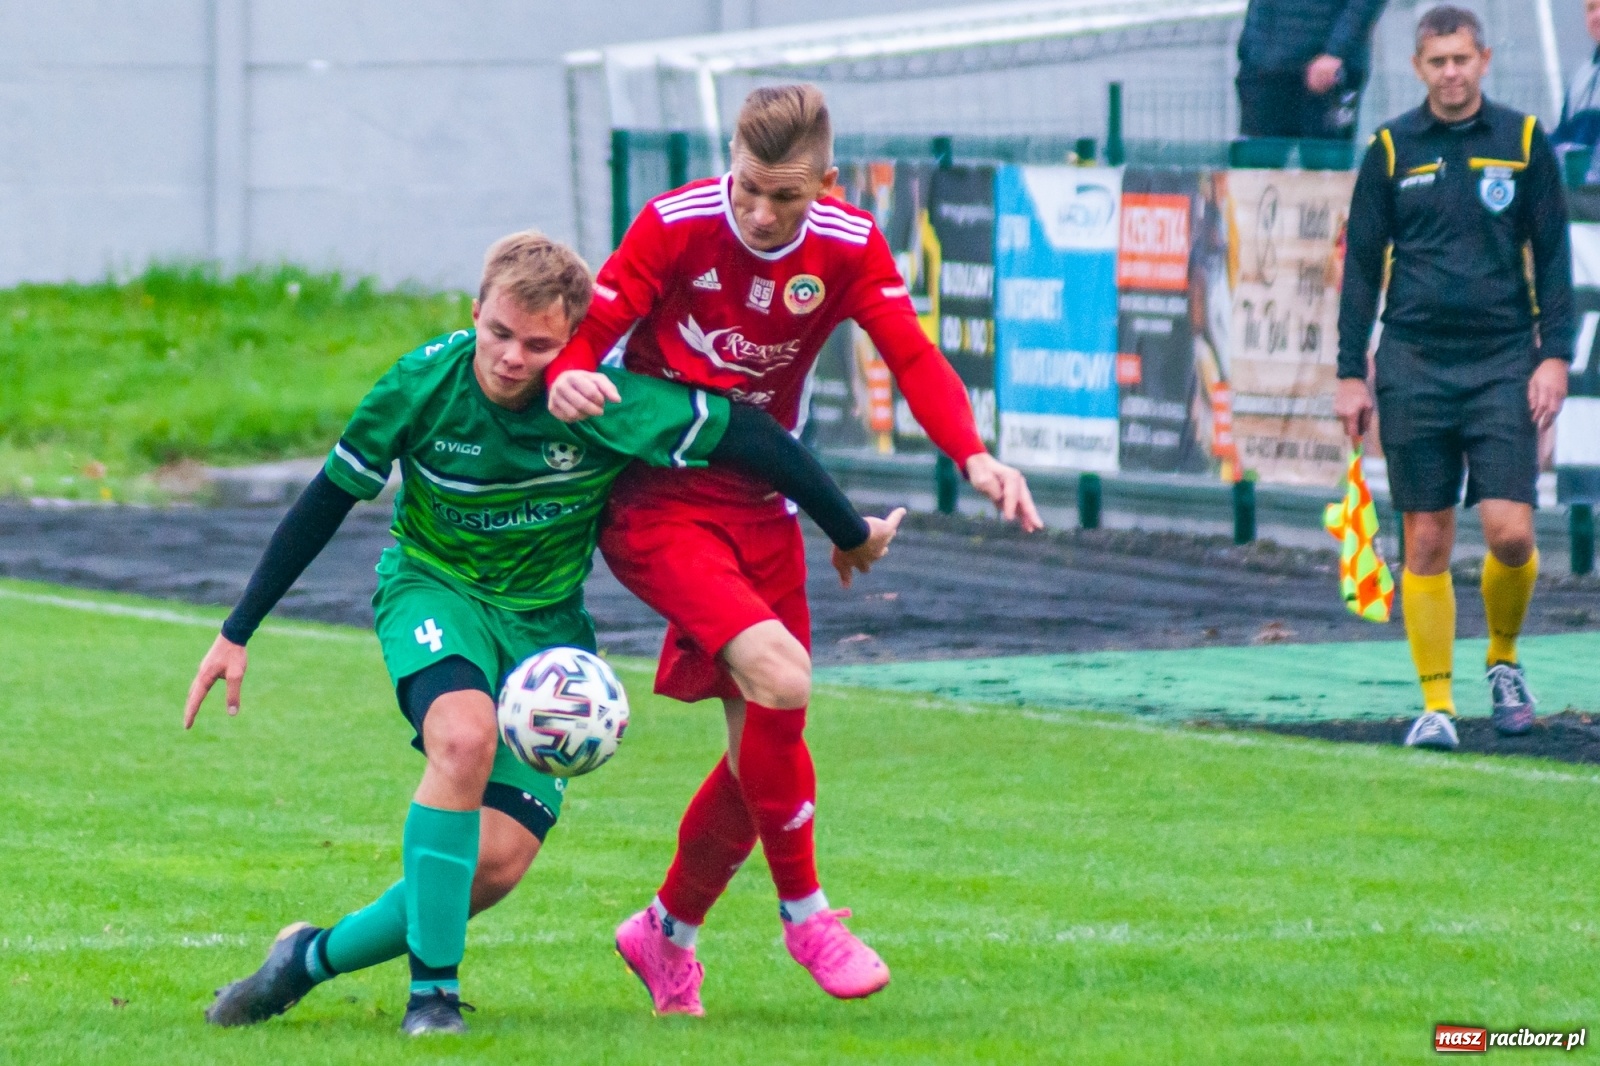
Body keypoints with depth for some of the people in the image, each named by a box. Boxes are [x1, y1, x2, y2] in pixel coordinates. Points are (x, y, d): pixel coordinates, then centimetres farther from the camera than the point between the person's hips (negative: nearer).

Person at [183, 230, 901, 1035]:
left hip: (544, 621, 2)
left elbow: (750, 438, -11)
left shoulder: (601, 404, -21)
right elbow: (326, 503, -6)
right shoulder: (424, 384, -18)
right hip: (432, 587, -1)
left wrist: (851, 535, -1)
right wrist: (236, 634, -3)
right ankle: (433, 990, -27)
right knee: (466, 736, -35)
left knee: (500, 860, -11)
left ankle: (314, 958, 10)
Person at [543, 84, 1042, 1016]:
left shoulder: (851, 248, -5)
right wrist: (569, 377, -36)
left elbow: (915, 357, -12)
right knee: (779, 678, -26)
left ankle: (667, 932, 31)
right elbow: (590, 327, -12)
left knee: (764, 742, 8)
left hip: (761, 507, 5)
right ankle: (806, 913, -9)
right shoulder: (675, 225, -14)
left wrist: (974, 456, -29)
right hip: (656, 499, -5)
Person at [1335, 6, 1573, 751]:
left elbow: (1553, 255, 6)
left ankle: (1504, 660, 18)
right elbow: (1362, 263, 8)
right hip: (1414, 366, 1)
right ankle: (1436, 705, 6)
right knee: (1425, 541, 0)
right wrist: (1350, 374, 3)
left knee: (1510, 532, -9)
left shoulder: (1522, 141, 4)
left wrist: (1555, 355, -3)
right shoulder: (1391, 150, 5)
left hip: (1502, 365, -1)